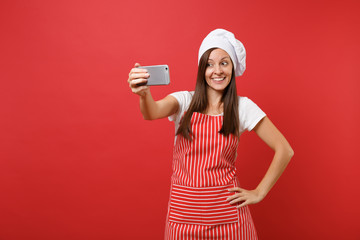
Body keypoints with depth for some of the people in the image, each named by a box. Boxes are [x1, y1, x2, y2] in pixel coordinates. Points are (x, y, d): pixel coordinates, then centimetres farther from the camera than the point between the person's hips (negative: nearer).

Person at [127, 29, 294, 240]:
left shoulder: (243, 107, -3)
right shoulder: (184, 100, -1)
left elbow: (285, 150, -1)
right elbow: (153, 112, -23)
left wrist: (259, 192, -2)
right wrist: (144, 94, -44)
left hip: (226, 209, 0)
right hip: (183, 210, 1)